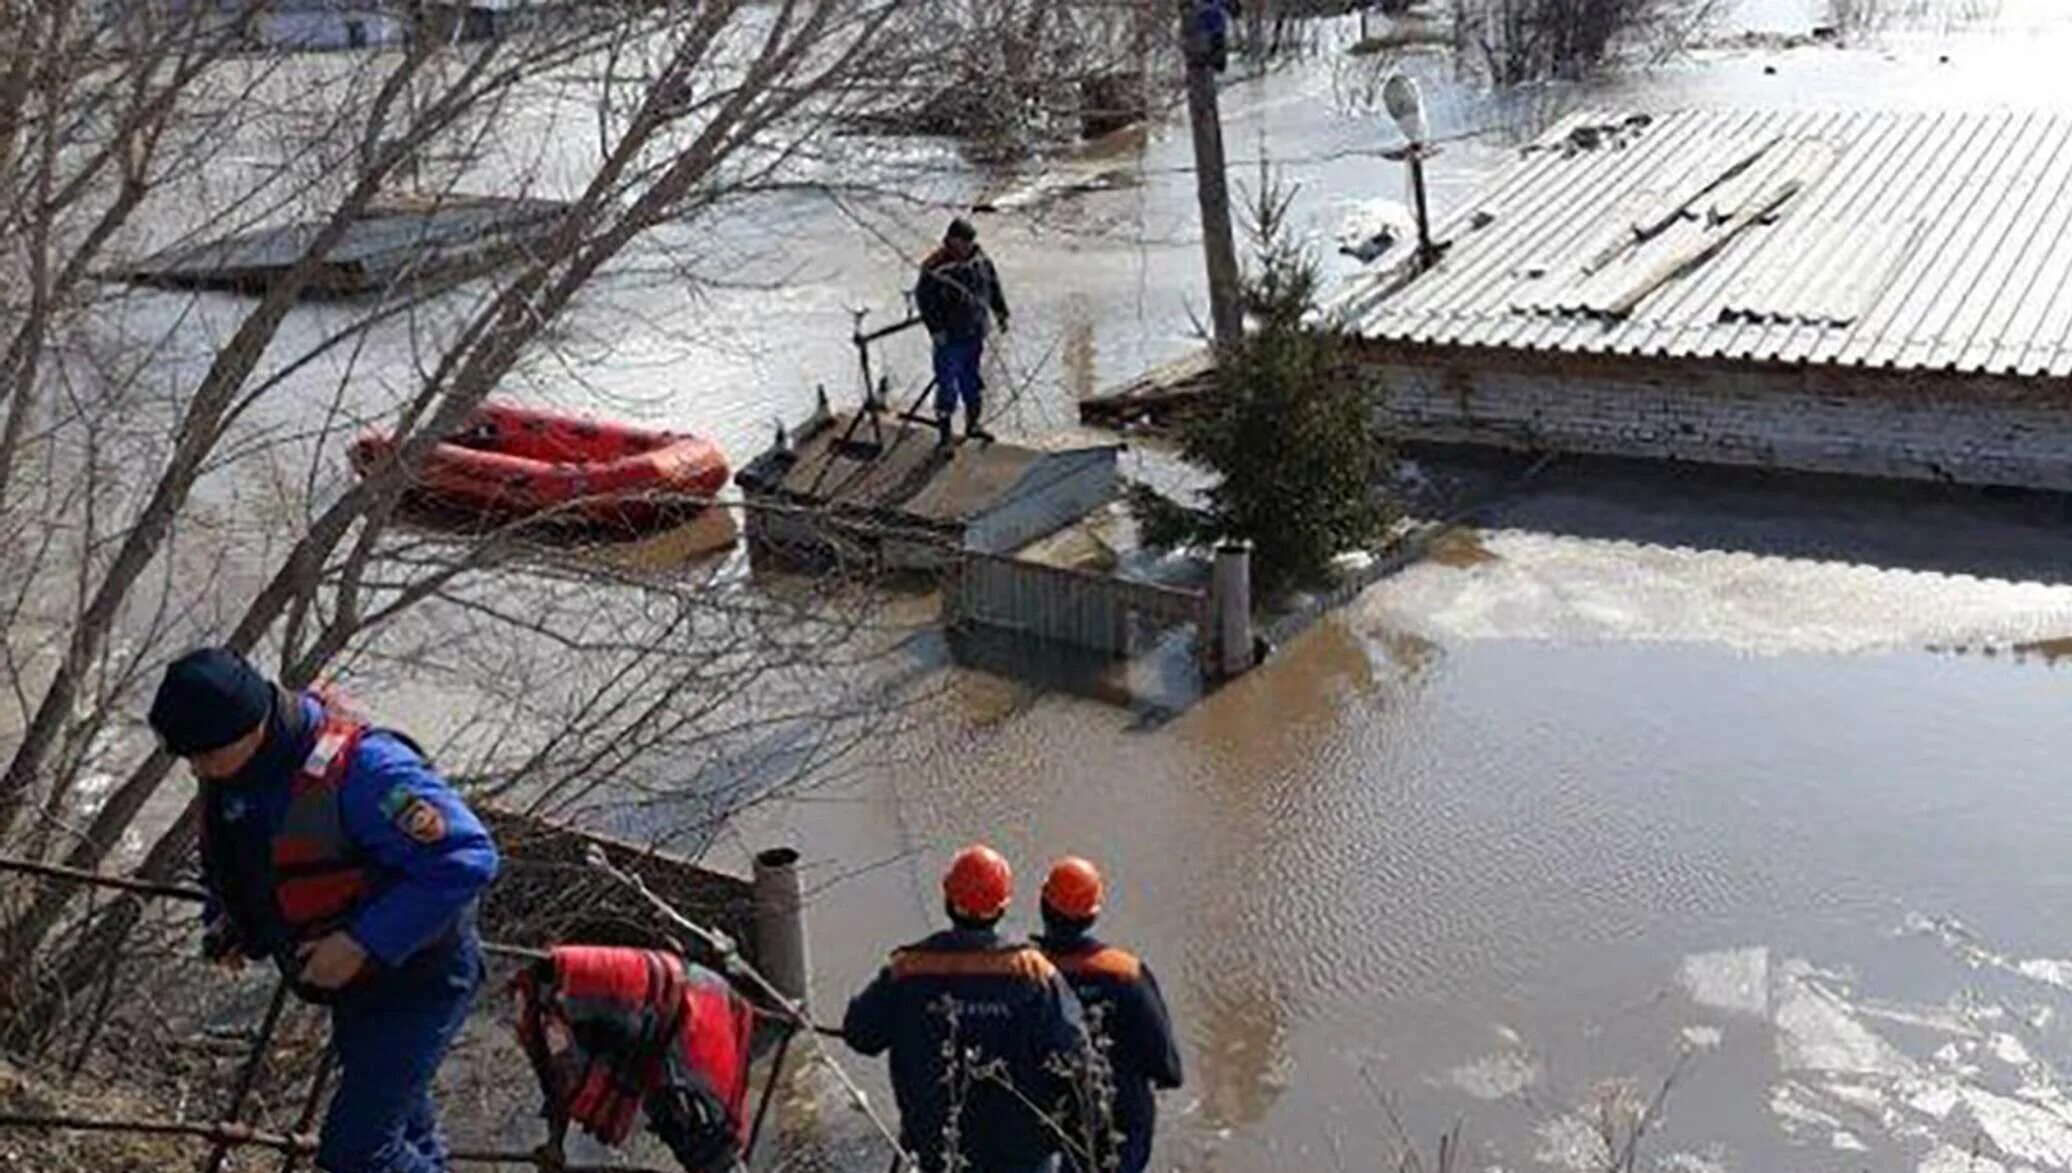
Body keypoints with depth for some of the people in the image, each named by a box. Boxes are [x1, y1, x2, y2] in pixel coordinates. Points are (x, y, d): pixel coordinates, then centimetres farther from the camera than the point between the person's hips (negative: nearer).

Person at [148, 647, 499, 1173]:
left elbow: (465, 860, -35)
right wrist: (225, 920, -3)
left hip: (416, 983, -9)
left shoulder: (359, 769, -34)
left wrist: (363, 942, -34)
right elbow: (227, 853, 16)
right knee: (396, 1121, 26)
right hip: (353, 980, 9)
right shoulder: (232, 767, -7)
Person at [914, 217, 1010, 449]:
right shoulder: (935, 267, -19)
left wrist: (1000, 312, 16)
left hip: (975, 333, 6)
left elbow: (993, 284, 16)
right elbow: (924, 299, -14)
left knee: (972, 380, 18)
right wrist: (935, 329, -17)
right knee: (948, 383, -4)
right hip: (950, 337, -6)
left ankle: (973, 423, 32)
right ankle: (944, 431, 5)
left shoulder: (979, 257, 1)